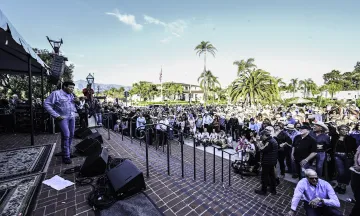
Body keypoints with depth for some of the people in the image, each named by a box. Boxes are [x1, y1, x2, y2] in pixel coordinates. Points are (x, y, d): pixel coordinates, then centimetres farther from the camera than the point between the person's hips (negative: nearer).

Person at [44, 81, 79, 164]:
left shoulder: (71, 95, 13)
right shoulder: (56, 93, -8)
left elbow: (75, 105, 22)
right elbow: (46, 104, -11)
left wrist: (77, 101, -3)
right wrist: (56, 115, -16)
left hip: (72, 117, 7)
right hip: (62, 118, -7)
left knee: (71, 135, 12)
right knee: (66, 135, -13)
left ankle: (68, 152, 29)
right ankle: (66, 156, -2)